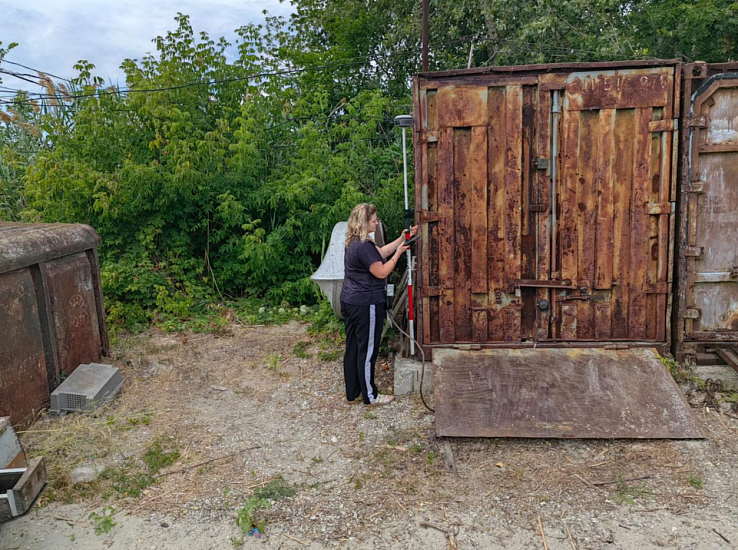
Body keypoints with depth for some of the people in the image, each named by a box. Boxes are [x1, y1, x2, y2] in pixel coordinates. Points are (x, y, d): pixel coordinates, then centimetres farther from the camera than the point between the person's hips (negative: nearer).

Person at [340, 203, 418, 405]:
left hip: (349, 302, 10)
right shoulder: (364, 246, -22)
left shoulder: (354, 243, 10)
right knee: (367, 350, 2)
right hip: (366, 305, -10)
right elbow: (382, 272, -17)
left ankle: (352, 392, 26)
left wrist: (401, 238, 10)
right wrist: (398, 253, -6)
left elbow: (381, 252, 16)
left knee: (353, 348, 15)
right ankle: (370, 396, 14)